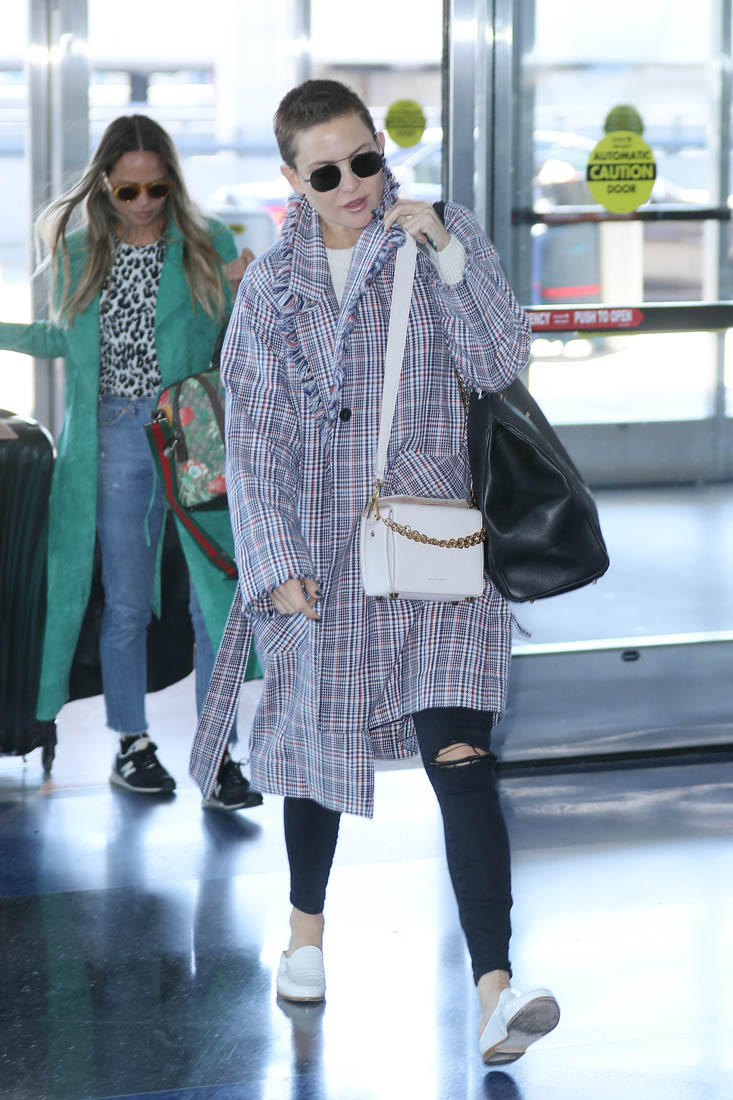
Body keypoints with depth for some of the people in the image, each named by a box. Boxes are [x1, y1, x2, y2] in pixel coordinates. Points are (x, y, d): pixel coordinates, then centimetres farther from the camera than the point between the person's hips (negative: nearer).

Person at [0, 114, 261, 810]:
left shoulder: (208, 245, 2)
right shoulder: (79, 253, 8)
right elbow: (63, 339, 21)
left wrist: (241, 295, -16)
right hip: (114, 438, 2)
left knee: (213, 597, -5)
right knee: (126, 602, 9)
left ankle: (219, 760, 0)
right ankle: (131, 744, 23)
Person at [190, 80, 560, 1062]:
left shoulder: (447, 237, 2)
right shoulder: (270, 284, 5)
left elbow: (501, 364, -9)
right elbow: (251, 435, 3)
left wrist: (443, 251, -18)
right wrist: (278, 565, -5)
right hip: (318, 555, 2)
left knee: (459, 757, -14)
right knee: (316, 744, 15)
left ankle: (496, 989, -22)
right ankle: (307, 932, 39)